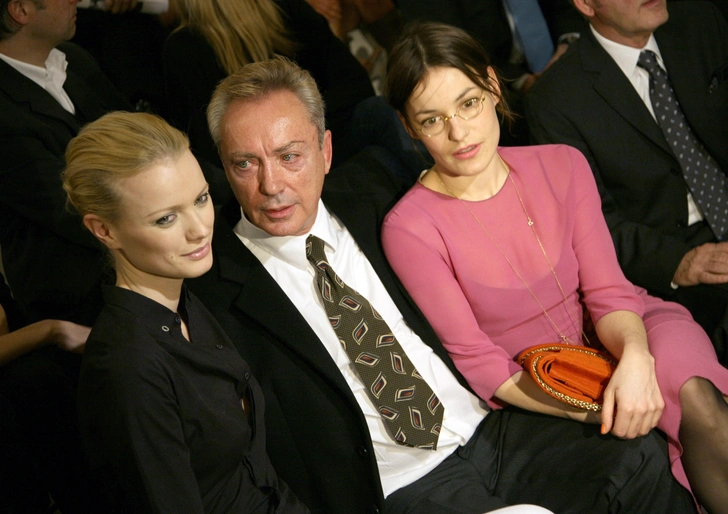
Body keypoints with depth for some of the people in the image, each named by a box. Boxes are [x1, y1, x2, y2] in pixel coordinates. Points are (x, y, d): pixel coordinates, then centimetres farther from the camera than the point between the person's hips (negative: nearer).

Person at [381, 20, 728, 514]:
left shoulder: (561, 165, -4)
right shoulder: (409, 228, -15)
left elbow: (607, 291, -5)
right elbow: (479, 362, -13)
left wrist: (635, 358, -27)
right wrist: (592, 411, -22)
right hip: (529, 393, -3)